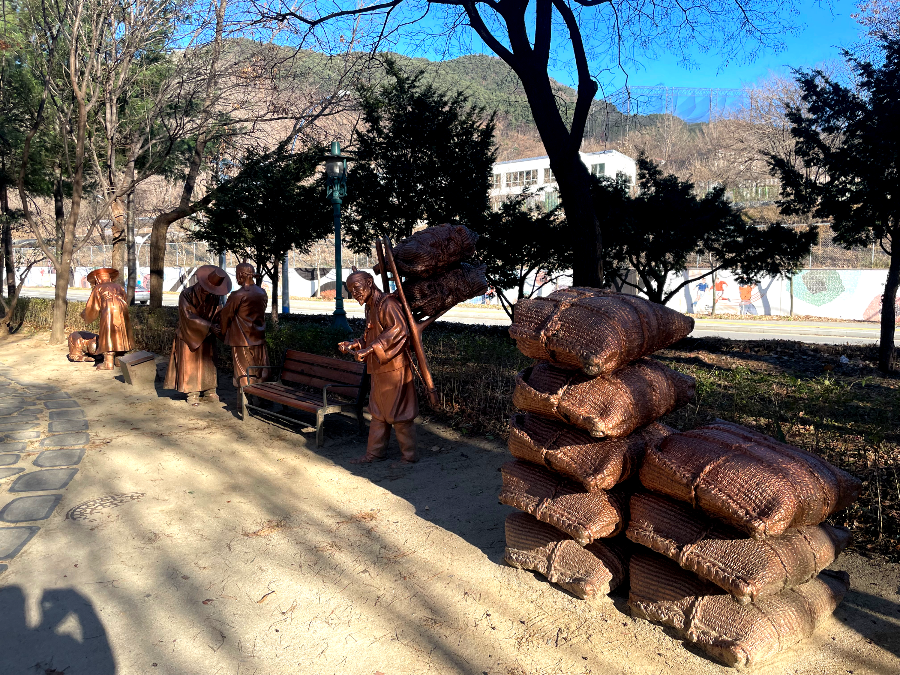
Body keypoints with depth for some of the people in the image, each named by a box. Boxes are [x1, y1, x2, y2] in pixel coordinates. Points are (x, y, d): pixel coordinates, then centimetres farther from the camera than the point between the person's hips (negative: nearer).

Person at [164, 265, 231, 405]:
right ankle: (192, 394, 8)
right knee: (190, 364, 1)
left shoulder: (214, 297, -8)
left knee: (208, 364, 6)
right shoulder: (186, 295, -20)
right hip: (189, 335, -4)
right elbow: (190, 317, -26)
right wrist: (210, 327, -32)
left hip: (206, 336, 4)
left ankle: (209, 392, 13)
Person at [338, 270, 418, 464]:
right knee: (378, 412, 15)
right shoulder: (370, 307, 16)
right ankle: (375, 452, 25)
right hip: (379, 369, 10)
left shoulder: (387, 303, -14)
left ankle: (410, 455, 8)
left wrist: (370, 348, -30)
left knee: (398, 412, -2)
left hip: (394, 368, -10)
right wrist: (354, 345, 6)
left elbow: (399, 329, -27)